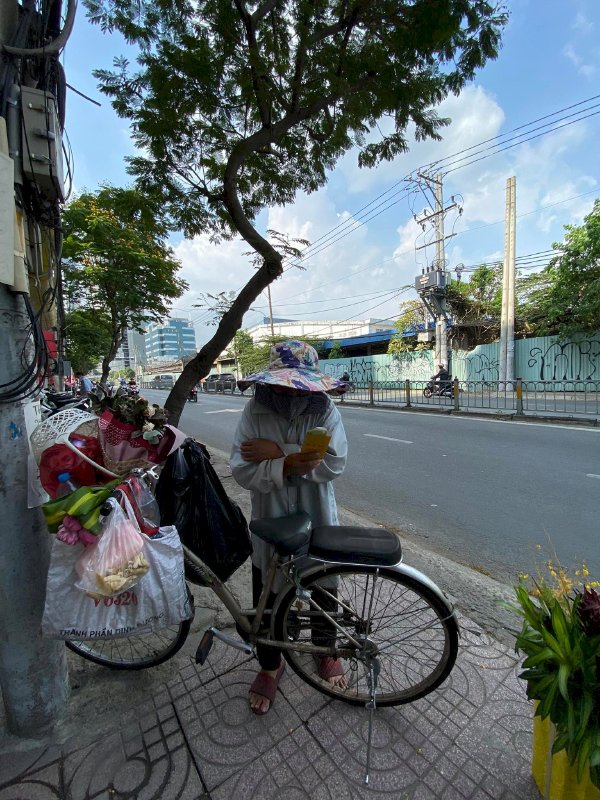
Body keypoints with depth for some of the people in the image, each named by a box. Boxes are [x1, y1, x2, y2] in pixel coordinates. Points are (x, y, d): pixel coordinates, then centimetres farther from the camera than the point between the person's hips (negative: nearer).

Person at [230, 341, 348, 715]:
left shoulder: (326, 410, -14)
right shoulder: (256, 411, -13)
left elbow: (334, 463, -25)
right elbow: (242, 470, -18)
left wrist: (277, 453, -27)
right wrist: (287, 465, -35)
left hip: (318, 523, 0)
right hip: (270, 524, 0)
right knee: (267, 600, 18)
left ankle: (327, 652, 55)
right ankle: (270, 665, 49)